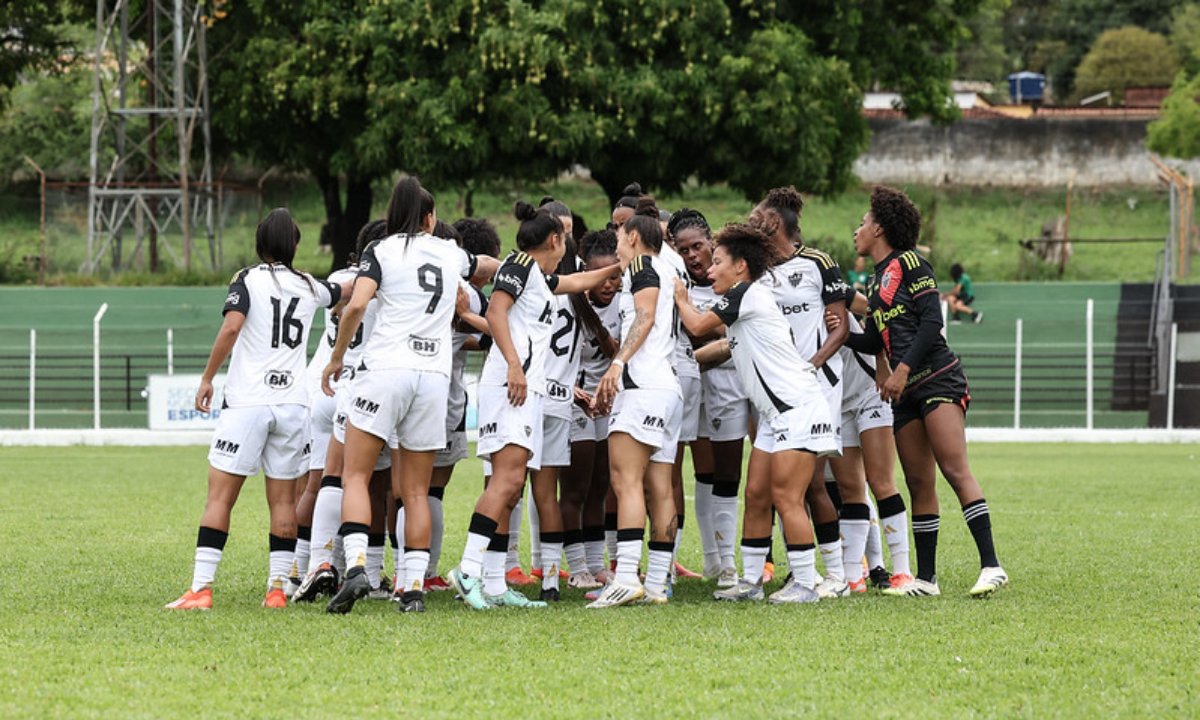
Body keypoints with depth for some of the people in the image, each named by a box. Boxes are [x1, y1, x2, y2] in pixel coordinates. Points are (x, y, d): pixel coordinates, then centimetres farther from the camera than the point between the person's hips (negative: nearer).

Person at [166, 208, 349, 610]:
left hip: (246, 401, -3)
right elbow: (346, 291, 33)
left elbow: (232, 326, -16)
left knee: (220, 497, -4)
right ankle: (278, 588, 5)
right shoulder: (309, 287, 12)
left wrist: (207, 378, -9)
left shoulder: (248, 280, -1)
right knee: (283, 499, 9)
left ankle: (200, 589, -11)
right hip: (293, 403, 3)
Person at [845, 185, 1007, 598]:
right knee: (919, 483, 6)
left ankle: (991, 566, -22)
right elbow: (873, 342, 25)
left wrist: (903, 369, -18)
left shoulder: (908, 263, -4)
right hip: (906, 392, 9)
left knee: (955, 471, -17)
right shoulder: (878, 280, 21)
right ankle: (925, 578, 8)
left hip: (938, 379, -9)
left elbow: (932, 320, -13)